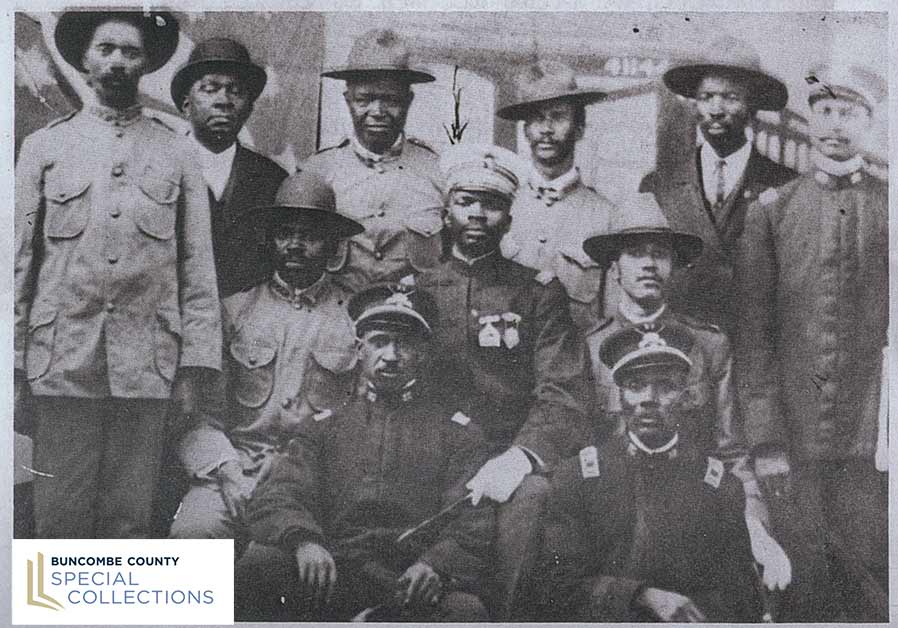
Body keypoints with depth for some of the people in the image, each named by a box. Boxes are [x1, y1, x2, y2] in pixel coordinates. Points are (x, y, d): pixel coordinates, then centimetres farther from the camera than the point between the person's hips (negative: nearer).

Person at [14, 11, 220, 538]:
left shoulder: (176, 152, 9)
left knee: (129, 518, 6)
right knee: (61, 515, 4)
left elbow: (198, 266, 6)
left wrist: (195, 365, -1)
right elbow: (18, 260, 7)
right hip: (61, 367, 0)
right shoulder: (45, 146, 9)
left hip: (147, 367, 0)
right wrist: (14, 364, 1)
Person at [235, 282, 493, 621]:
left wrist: (436, 565, -18)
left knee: (467, 611, -33)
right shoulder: (323, 413, 16)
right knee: (260, 564, -28)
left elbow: (474, 523, 5)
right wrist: (303, 541, -19)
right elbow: (277, 497, 5)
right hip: (327, 568, 2)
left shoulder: (456, 427, 14)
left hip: (409, 581, -1)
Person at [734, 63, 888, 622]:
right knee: (806, 590, 7)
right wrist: (766, 440, -4)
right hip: (793, 440, 0)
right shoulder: (771, 212, 7)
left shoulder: (887, 203, 6)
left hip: (872, 438, 0)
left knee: (874, 583, 4)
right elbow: (753, 333, 3)